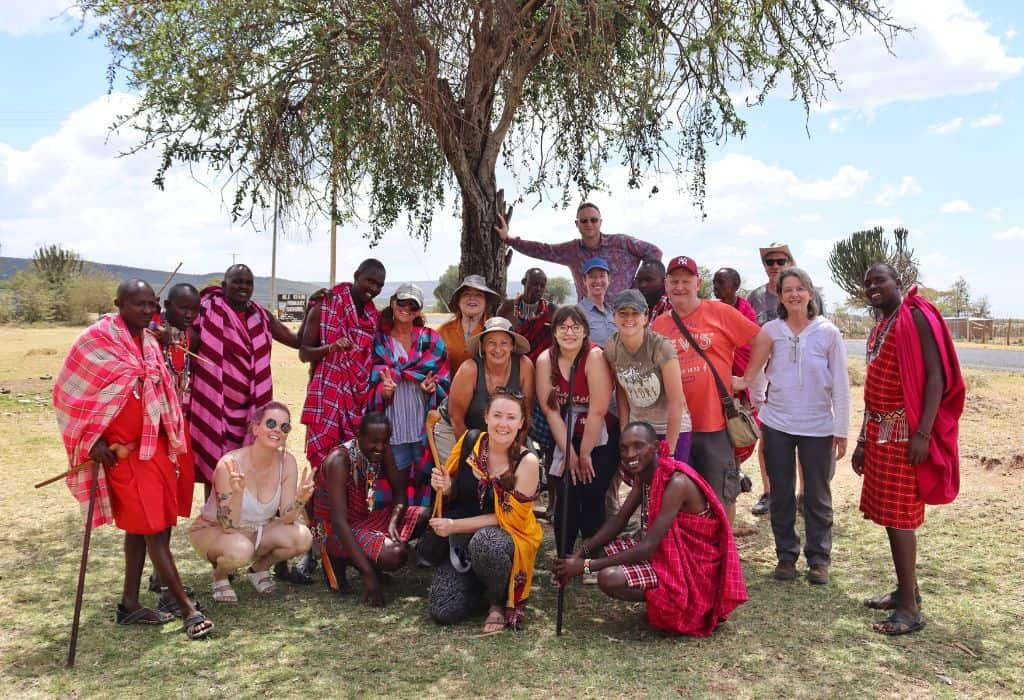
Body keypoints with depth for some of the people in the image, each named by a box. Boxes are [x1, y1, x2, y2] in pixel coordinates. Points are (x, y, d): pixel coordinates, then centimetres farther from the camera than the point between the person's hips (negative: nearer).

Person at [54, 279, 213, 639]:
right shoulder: (96, 339, -11)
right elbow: (71, 393, -7)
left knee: (140, 525, 13)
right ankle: (187, 607, 0)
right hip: (121, 449, -7)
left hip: (154, 444, 7)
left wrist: (170, 438, 14)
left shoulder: (150, 342, 9)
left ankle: (130, 603, 24)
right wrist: (93, 440, -10)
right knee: (152, 527, -5)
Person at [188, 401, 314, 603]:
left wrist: (300, 500, -34)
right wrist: (237, 493, -44)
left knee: (303, 538, -22)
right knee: (239, 550, -37)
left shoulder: (287, 462, -15)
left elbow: (286, 518, -14)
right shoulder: (229, 464, -27)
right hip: (212, 530, -4)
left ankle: (259, 569, 9)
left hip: (258, 530, 4)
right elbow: (228, 526, -27)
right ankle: (220, 576, 0)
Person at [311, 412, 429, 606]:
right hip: (334, 530, -7)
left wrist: (394, 521, -23)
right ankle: (340, 561, -4)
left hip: (365, 518, 8)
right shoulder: (340, 460, -25)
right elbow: (339, 521, -30)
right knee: (396, 554, -30)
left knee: (425, 515, -8)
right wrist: (367, 573, -35)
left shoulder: (384, 451, -5)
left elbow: (399, 490, 1)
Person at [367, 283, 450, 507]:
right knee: (392, 488, 2)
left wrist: (432, 387, -13)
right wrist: (383, 391, -15)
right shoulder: (378, 341, 7)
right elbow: (370, 383, 6)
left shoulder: (432, 340, 8)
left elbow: (445, 381, 7)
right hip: (392, 428, 0)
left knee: (424, 484, 3)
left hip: (424, 427, 0)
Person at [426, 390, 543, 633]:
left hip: (507, 538, -3)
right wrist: (445, 488, -15)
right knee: (443, 611, -15)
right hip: (460, 542, 3)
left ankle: (499, 602, -7)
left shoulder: (527, 462, -15)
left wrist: (455, 525, -17)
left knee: (484, 541, -38)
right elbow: (453, 494, 9)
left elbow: (509, 517, -14)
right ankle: (481, 586, 18)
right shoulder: (470, 441, -5)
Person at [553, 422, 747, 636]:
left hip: (692, 568, -9)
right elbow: (620, 519, 4)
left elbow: (648, 548, -30)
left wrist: (586, 566, -27)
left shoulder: (676, 482, -28)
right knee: (596, 550, 1)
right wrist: (581, 553, -11)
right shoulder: (644, 473, 0)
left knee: (609, 578, -26)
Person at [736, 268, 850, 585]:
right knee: (781, 495, 10)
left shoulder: (828, 333, -3)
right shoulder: (771, 330, 0)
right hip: (777, 424, 1)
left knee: (817, 496, 9)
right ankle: (786, 556, 24)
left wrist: (841, 430, -3)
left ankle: (819, 558, 23)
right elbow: (752, 372, 6)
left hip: (818, 427, -1)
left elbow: (840, 386, -1)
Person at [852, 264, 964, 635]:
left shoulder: (915, 316, -10)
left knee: (898, 515, -7)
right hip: (879, 431, 8)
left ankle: (910, 608, 1)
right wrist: (863, 441, 18)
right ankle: (906, 589, 23)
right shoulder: (878, 329, 15)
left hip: (904, 432, -8)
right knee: (888, 513, 12)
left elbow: (936, 376, -17)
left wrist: (923, 434, -23)